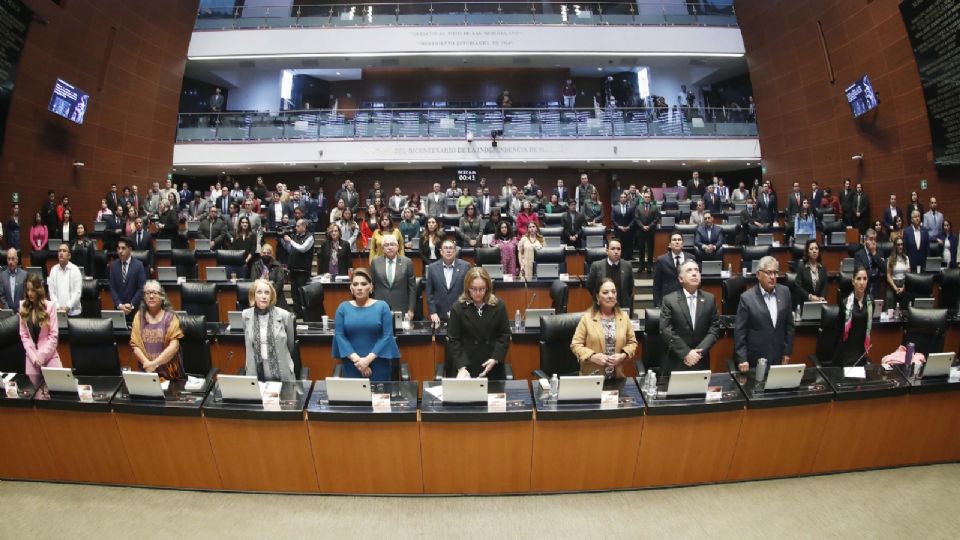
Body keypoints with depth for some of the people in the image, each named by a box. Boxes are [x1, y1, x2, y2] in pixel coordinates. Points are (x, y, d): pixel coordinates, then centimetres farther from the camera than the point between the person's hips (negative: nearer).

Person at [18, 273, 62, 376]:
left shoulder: (50, 306, -6)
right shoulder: (23, 306, 1)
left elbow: (53, 335, -6)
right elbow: (23, 335, 1)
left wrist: (41, 356, -10)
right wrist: (33, 356, -8)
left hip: (49, 354, -2)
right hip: (31, 355, 2)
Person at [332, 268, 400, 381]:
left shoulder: (382, 306, -2)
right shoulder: (343, 307, 3)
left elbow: (387, 335, -6)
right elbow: (339, 335, -2)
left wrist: (369, 359, -14)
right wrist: (356, 359, -12)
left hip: (378, 365, -1)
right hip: (352, 366, 1)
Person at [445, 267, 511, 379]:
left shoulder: (499, 306, -4)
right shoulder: (458, 308, -7)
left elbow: (505, 335, 0)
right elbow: (454, 340, -9)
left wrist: (495, 359, -13)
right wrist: (461, 367, -19)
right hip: (465, 364, -1)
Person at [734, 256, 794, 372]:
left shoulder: (784, 292, 1)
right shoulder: (747, 298, -12)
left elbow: (789, 324, 8)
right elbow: (739, 331, -11)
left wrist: (787, 352, 6)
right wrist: (742, 359, -14)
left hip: (778, 357, 4)